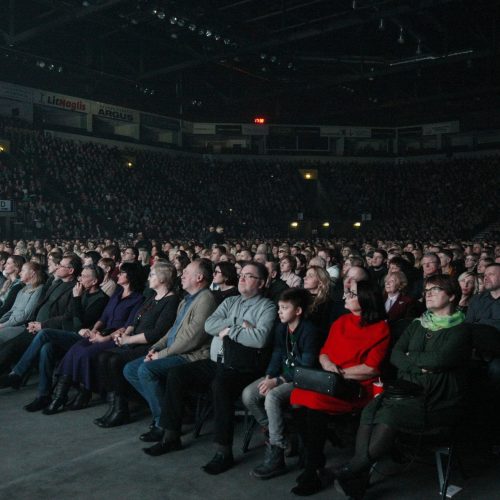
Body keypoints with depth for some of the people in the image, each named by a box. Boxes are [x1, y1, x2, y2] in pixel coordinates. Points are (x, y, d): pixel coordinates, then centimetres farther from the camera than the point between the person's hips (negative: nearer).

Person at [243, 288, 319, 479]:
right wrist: (269, 376, -9)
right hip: (281, 375, 8)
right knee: (248, 394, -12)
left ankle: (275, 456, -21)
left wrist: (278, 381, -22)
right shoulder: (281, 328, 8)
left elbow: (306, 367, -19)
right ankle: (273, 432, 6)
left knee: (272, 397, -33)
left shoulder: (309, 330, -16)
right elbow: (277, 355, 10)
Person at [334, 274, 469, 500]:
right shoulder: (417, 324, 18)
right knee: (370, 410, -25)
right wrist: (419, 367, -10)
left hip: (437, 404, -5)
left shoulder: (460, 330, -1)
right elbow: (395, 355, 7)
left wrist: (411, 357, -2)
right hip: (407, 390, 5)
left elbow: (440, 358, -18)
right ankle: (358, 479, -28)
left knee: (388, 414, -31)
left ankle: (355, 468, -19)